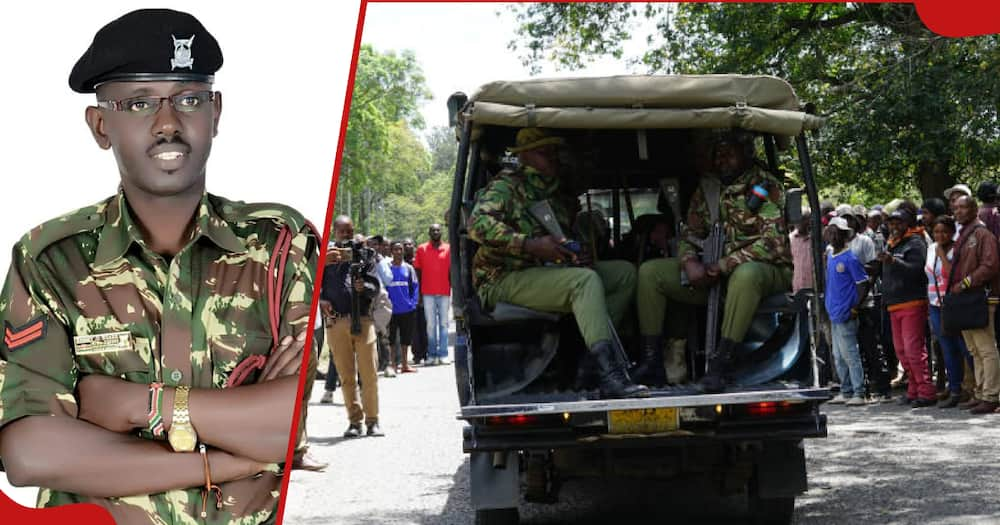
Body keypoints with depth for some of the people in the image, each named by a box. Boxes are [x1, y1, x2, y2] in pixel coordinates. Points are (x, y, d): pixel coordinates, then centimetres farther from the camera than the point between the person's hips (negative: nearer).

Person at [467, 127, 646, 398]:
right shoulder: (507, 185, -2)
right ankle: (611, 375, -41)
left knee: (625, 272, 0)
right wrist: (532, 246, -26)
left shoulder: (561, 193, 20)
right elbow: (479, 224, -19)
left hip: (549, 273, 8)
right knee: (586, 280, -31)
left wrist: (583, 256, 1)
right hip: (505, 280, -8)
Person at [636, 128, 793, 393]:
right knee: (649, 272, -8)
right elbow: (690, 233, 12)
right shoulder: (707, 188, 12)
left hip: (766, 269, -6)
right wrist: (690, 262, -12)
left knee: (745, 274, -43)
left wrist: (724, 266, -23)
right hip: (713, 271, 6)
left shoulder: (766, 187, -6)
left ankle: (720, 363, -38)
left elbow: (772, 243, -17)